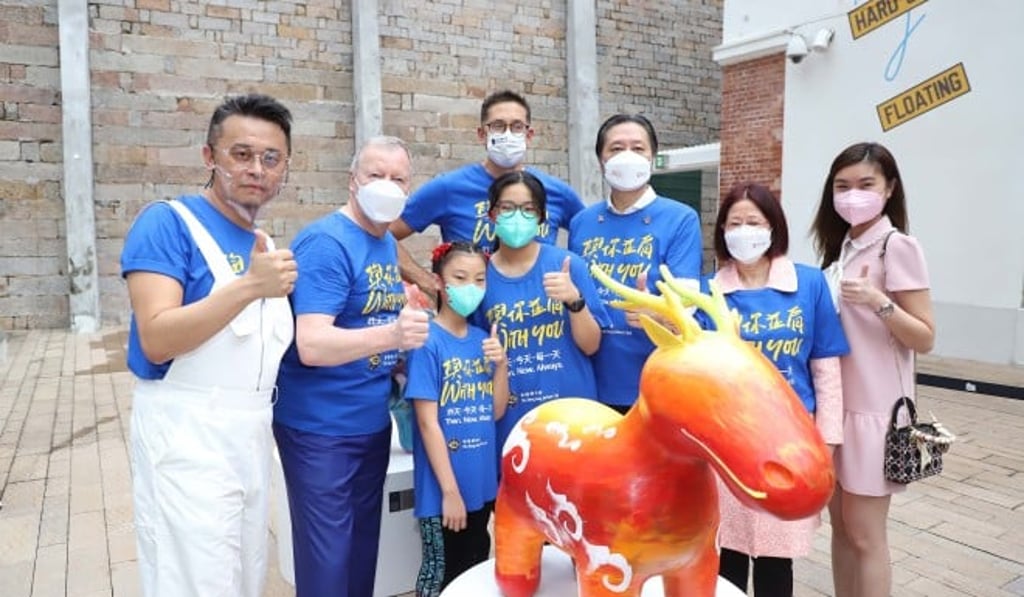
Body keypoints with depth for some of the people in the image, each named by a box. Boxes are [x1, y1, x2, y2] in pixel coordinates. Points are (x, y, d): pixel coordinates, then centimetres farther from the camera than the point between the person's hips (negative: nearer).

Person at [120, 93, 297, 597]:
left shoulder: (266, 245, 11)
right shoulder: (167, 221, -10)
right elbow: (157, 341, -21)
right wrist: (250, 286, -28)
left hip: (253, 431, 7)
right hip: (186, 431, -7)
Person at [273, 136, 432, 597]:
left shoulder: (389, 244, 7)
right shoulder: (325, 243, -19)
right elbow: (311, 345, -29)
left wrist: (403, 355, 4)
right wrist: (391, 335, -42)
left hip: (373, 422, 8)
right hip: (320, 427, -8)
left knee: (363, 546, 21)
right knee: (328, 557, 5)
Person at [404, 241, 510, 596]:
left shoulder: (483, 339, 3)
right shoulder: (428, 341, -15)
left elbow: (496, 412, 6)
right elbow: (428, 422, -17)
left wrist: (502, 364, -9)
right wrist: (450, 490, -16)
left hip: (482, 482, 6)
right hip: (443, 489, -6)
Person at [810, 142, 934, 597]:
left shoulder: (897, 246, -11)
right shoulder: (840, 247, 10)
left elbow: (925, 339, -13)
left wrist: (878, 301, -28)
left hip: (874, 409, -7)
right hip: (835, 403, 7)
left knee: (865, 535, 2)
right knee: (841, 525, 15)